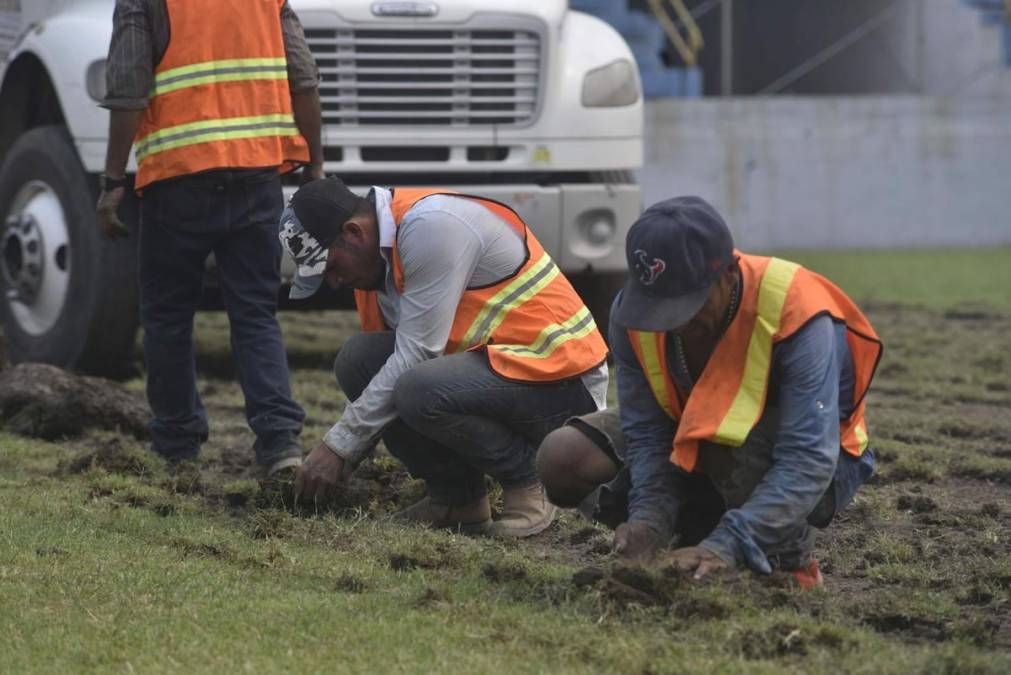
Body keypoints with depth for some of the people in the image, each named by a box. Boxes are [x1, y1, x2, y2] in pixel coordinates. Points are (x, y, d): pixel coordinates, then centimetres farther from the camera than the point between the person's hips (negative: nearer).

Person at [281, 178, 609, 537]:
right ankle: (453, 497, 2)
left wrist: (338, 447, -18)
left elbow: (414, 355, -23)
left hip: (562, 376, -9)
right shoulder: (379, 253, 7)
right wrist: (335, 456, 8)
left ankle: (528, 485, -7)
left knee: (420, 392, -32)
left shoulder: (430, 226, -21)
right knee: (359, 359, -7)